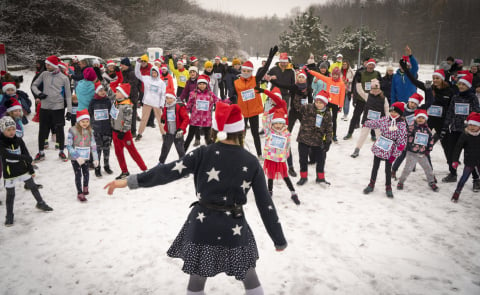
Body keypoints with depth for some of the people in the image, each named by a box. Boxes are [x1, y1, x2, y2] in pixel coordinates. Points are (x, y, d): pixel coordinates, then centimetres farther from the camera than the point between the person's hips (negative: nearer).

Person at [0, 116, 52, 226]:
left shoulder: (19, 140, -4)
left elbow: (26, 154, 1)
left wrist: (31, 170, 3)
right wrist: (24, 157, -35)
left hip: (23, 169, 4)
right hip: (9, 172, -3)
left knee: (33, 187, 16)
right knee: (10, 194, 7)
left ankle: (40, 203, 38)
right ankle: (9, 216, 20)